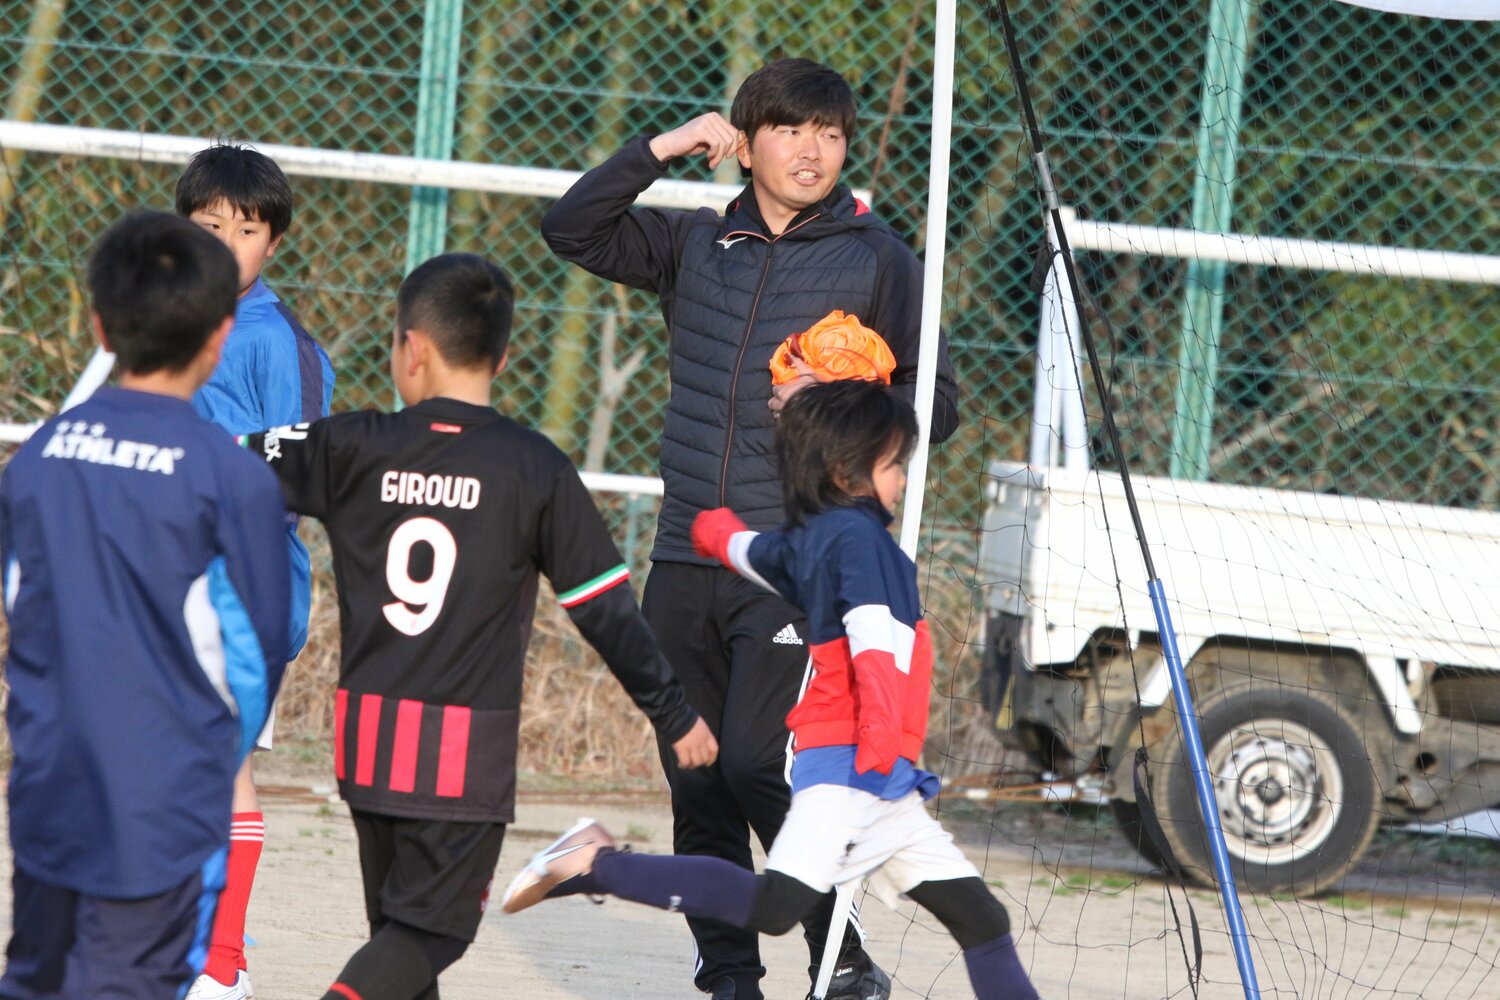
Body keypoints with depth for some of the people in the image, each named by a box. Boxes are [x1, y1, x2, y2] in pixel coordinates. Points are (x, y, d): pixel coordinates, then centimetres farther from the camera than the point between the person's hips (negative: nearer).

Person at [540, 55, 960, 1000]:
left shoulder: (877, 257, 3)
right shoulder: (697, 243, 13)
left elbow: (936, 404, 3)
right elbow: (572, 230, 8)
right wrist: (660, 150, -1)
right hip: (686, 559, 5)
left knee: (759, 763, -16)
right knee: (696, 781, 5)